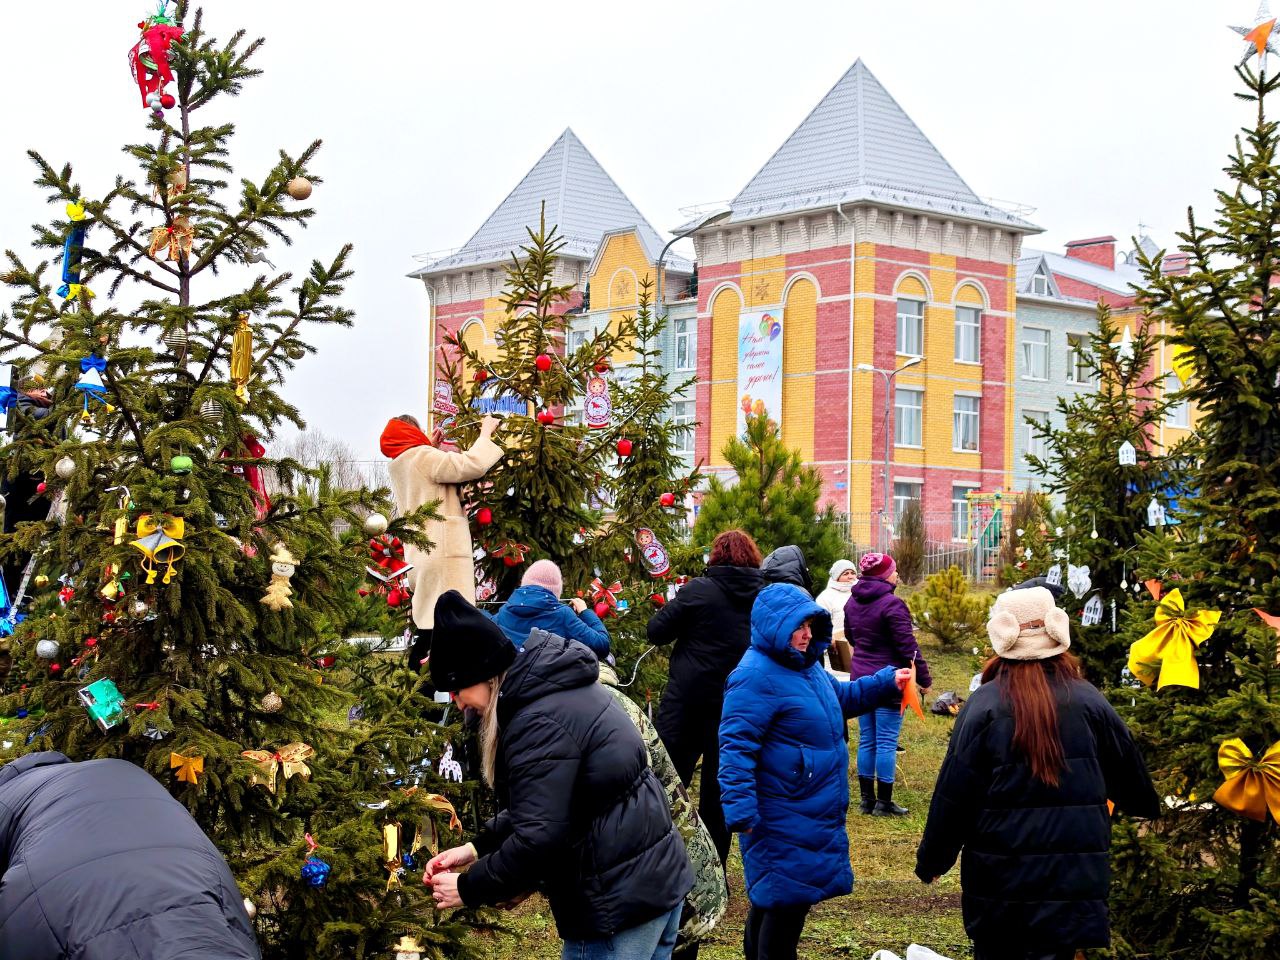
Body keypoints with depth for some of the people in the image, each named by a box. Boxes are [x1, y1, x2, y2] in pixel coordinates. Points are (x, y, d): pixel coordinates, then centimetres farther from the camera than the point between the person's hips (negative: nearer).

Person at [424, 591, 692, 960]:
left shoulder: (540, 722, -23)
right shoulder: (559, 688, 10)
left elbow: (537, 839, -25)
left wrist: (468, 888, -12)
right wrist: (477, 847, 12)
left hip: (620, 901, -10)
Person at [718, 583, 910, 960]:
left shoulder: (805, 664, 9)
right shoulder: (756, 677, -22)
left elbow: (841, 696, 28)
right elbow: (736, 747, -26)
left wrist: (887, 682, 14)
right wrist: (740, 812, -31)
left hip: (814, 813, 10)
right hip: (784, 820, -10)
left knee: (771, 898, 21)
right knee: (787, 899, -2)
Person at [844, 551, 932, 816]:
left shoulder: (852, 602, 7)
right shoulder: (891, 604, -17)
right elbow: (907, 646, -16)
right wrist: (924, 678, -9)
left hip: (861, 677, 7)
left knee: (866, 740, 13)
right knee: (887, 742, -1)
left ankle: (867, 799, 17)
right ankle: (883, 802, 2)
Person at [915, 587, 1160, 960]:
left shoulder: (984, 705, -10)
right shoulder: (1088, 702, -3)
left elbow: (953, 794, -9)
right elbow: (1131, 779, 10)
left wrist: (931, 860, 4)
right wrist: (1150, 809, 33)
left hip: (998, 879, -1)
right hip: (1073, 879, 1)